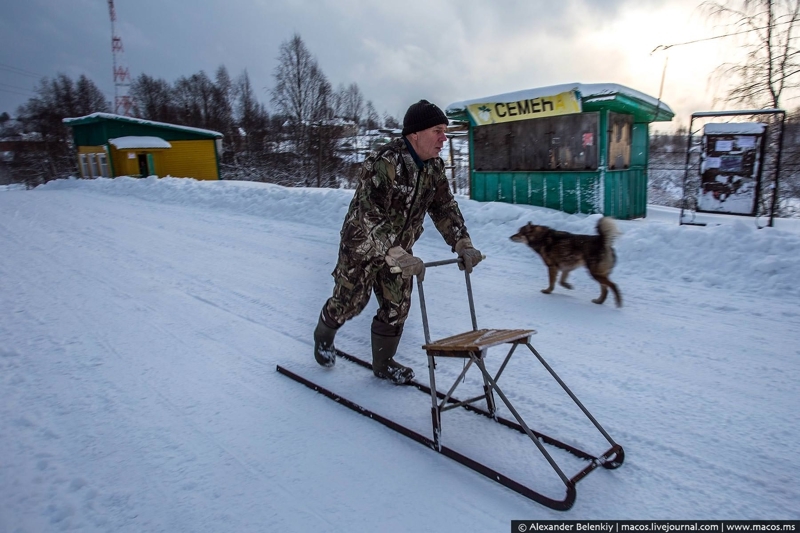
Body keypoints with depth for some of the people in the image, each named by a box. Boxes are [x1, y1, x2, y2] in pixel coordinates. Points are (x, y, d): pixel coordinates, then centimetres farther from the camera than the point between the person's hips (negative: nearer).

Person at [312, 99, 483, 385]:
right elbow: (369, 216, -36)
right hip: (363, 244, -6)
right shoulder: (384, 162, -30)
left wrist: (462, 244, -11)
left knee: (397, 307, 7)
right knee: (350, 301, 8)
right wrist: (399, 257, -45)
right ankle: (323, 336, 41)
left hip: (399, 248, 7)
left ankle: (383, 363, 27)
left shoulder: (434, 166, -4)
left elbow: (445, 208, 2)